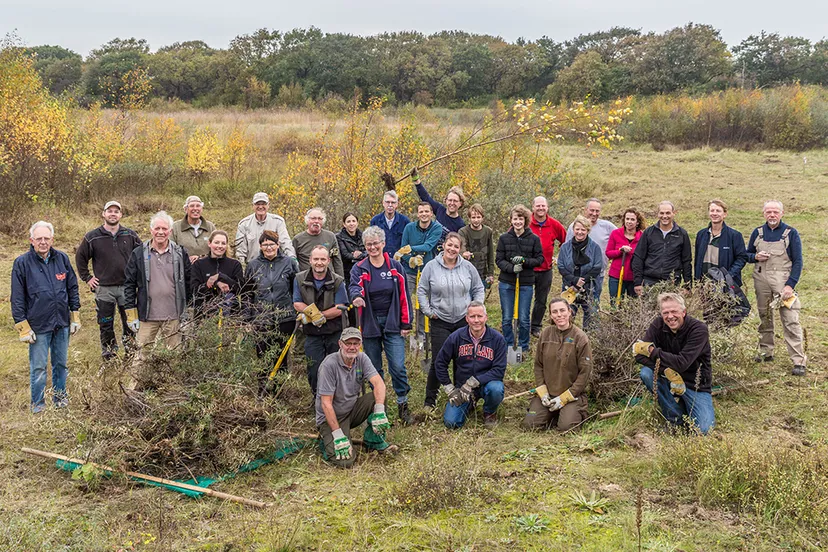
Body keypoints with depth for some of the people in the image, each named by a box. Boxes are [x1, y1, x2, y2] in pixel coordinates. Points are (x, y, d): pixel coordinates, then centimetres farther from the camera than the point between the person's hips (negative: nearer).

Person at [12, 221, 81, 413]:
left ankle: (60, 397, 32)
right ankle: (38, 404, 20)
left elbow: (73, 288, 10)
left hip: (62, 323, 3)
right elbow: (17, 299, -5)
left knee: (61, 363, 14)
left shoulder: (62, 258, 1)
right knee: (38, 367, 4)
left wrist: (75, 316, 8)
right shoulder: (22, 263, -7)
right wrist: (23, 327, -8)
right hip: (38, 326, -3)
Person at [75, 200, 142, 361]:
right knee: (106, 326, 5)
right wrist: (87, 278, 4)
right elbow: (80, 258, 10)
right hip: (104, 289, -1)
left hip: (127, 287, 1)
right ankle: (109, 355, 16)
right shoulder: (92, 237, -1)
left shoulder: (130, 235, 4)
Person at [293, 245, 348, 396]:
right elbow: (297, 304, -3)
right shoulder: (300, 279, 1)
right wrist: (316, 314, -19)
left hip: (334, 334, -1)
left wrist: (312, 315, -15)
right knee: (314, 370, 1)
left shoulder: (338, 281, -5)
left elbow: (339, 309, -11)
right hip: (312, 334, 1)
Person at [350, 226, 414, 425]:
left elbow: (403, 295, 4)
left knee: (398, 367, -8)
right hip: (370, 324, 1)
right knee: (374, 369, 9)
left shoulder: (395, 267, 3)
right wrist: (356, 296, -41)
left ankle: (403, 404, 5)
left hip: (392, 323, -1)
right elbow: (354, 286, -17)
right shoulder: (359, 268, 2)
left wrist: (406, 323, 1)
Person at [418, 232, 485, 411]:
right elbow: (422, 291, 3)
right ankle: (430, 400, 10)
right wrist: (428, 311, -4)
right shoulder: (431, 267, -4)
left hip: (464, 321, 2)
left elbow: (479, 289, 13)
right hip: (440, 322, -2)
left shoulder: (468, 267, 2)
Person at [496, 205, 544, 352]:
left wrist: (525, 261, -16)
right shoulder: (504, 238, 0)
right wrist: (511, 268, -19)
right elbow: (499, 260, 0)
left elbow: (540, 259, 1)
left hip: (526, 283, -1)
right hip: (506, 283, 1)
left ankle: (524, 348, 21)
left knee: (524, 319, 3)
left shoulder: (534, 239, -2)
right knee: (506, 319, 7)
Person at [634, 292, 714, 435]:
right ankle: (676, 418, -7)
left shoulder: (698, 329, -19)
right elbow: (640, 356, -19)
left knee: (704, 430, -20)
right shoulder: (658, 325, -9)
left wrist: (651, 351, -23)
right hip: (670, 380, 3)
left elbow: (682, 363, -28)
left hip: (695, 384, -3)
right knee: (646, 373, -27)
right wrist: (667, 371, -31)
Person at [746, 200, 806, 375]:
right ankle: (766, 352, 25)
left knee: (791, 320, -10)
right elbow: (747, 255, 19)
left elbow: (798, 261, -3)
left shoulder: (791, 233, -1)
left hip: (783, 281, -4)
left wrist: (790, 285, -13)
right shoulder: (757, 233, 9)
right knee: (764, 317, 13)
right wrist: (756, 257, -6)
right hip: (762, 280, 4)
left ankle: (799, 361, -11)